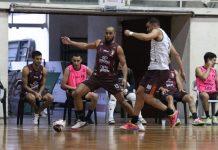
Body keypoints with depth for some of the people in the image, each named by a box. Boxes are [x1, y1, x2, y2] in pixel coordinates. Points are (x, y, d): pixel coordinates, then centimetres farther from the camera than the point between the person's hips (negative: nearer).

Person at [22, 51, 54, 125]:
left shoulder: (43, 70, -3)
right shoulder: (26, 69, -14)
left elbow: (43, 85, 0)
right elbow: (25, 85, -14)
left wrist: (39, 93, -22)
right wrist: (35, 93, -28)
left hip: (39, 90, 4)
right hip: (28, 90, -4)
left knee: (50, 98, -23)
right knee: (32, 98, -40)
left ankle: (37, 113, -4)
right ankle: (38, 111, -7)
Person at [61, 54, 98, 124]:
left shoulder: (86, 69, 0)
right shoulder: (68, 70, -8)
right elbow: (63, 85, -11)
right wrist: (74, 88, -20)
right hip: (72, 92, -3)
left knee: (95, 96, -26)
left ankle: (88, 117, -8)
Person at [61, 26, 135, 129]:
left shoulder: (117, 48, -6)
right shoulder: (99, 43, 6)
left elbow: (124, 64, -7)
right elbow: (85, 46, 22)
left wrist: (125, 78, -22)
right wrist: (70, 42, 19)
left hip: (110, 78, -3)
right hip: (96, 77, 3)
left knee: (122, 101, -5)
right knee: (77, 93, -11)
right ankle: (81, 120, -1)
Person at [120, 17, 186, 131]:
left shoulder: (158, 31, -5)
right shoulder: (164, 36, 23)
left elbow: (146, 37, -28)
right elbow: (176, 54, 21)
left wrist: (131, 33, -15)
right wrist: (182, 71, 20)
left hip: (159, 71, -10)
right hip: (153, 69, 10)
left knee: (147, 97, -10)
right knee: (140, 92, 6)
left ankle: (171, 113, 0)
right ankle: (134, 123, 8)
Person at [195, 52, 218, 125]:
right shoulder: (199, 69, 4)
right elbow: (204, 78, -15)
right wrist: (209, 67, -3)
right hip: (203, 92, -5)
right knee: (205, 96, -42)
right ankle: (208, 117, -26)